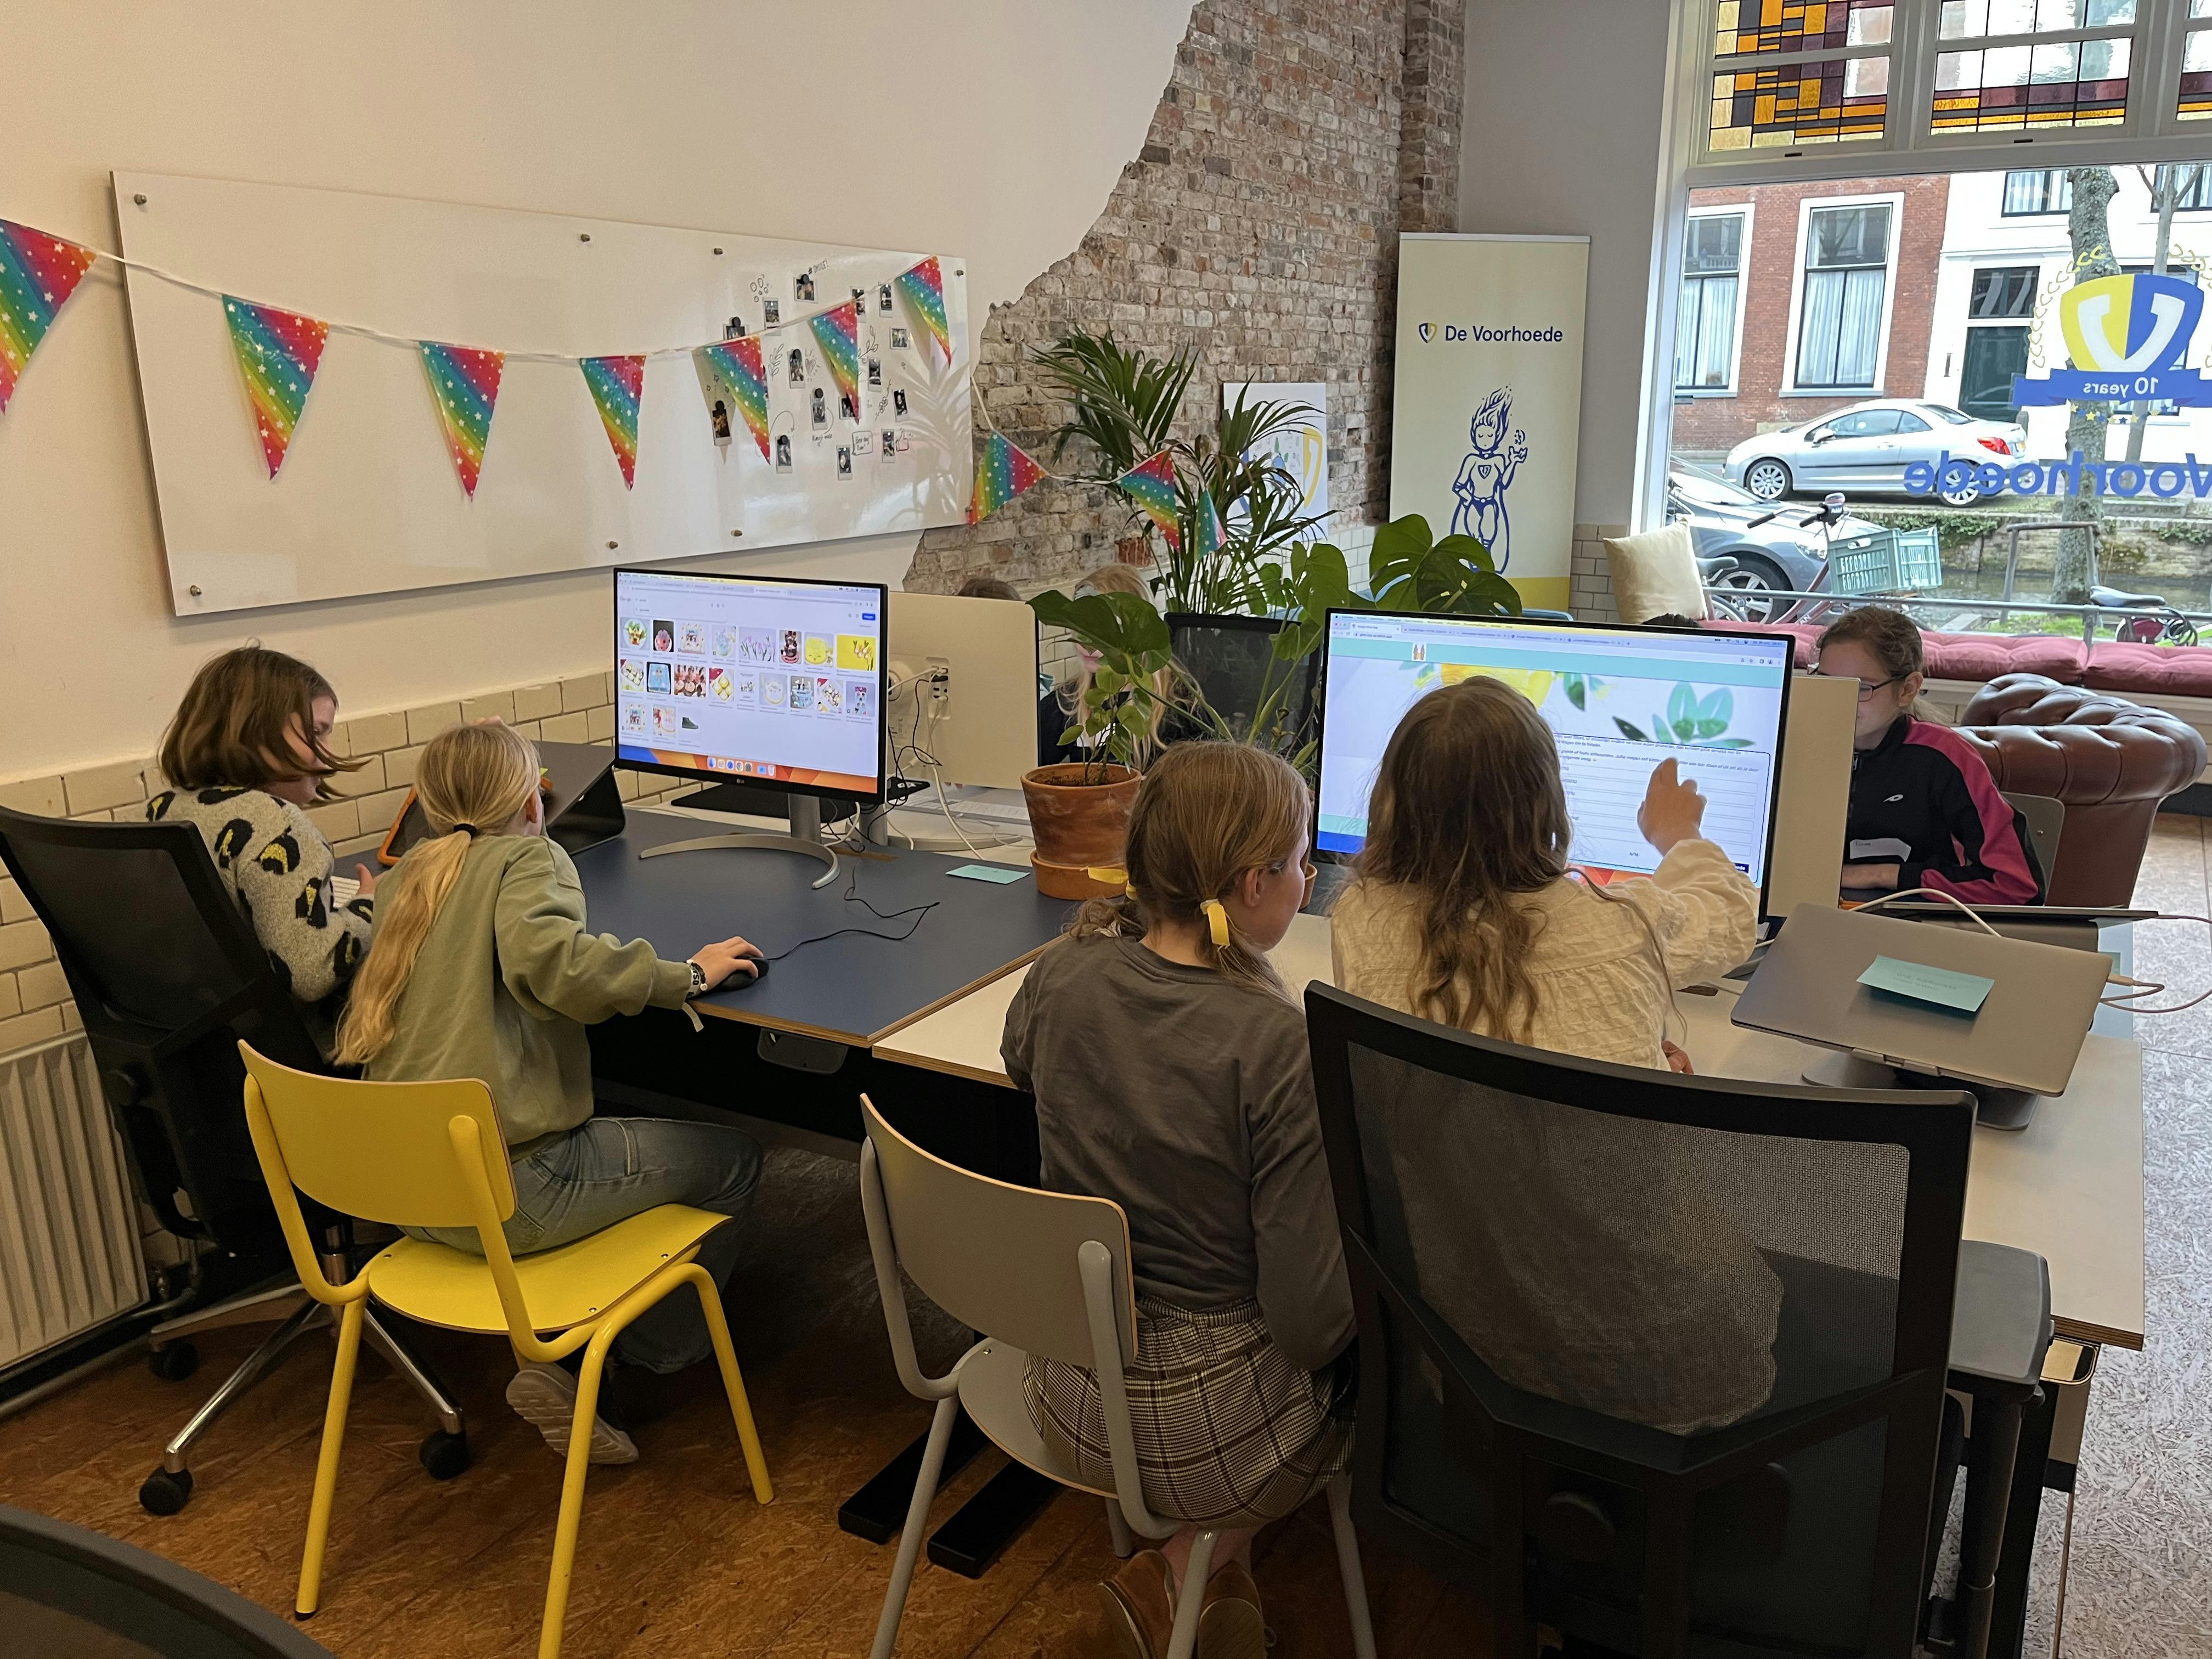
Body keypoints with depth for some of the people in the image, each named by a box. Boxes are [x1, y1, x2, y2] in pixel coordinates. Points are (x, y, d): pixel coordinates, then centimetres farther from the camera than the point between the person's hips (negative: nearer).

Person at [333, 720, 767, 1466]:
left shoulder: (410, 872, 15)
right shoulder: (526, 857, -7)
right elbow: (549, 961, -29)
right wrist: (689, 974, -18)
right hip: (505, 1188, -9)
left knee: (631, 1134, 29)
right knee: (731, 1159, 3)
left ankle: (564, 1358, 16)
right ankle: (620, 1362, 10)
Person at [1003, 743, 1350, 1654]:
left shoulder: (1064, 973, -11)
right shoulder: (1280, 1047, -28)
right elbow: (1309, 1312, -23)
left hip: (1066, 1392, 6)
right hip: (1207, 1429, -5)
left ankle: (1220, 1566, 27)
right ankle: (1184, 1571, 20)